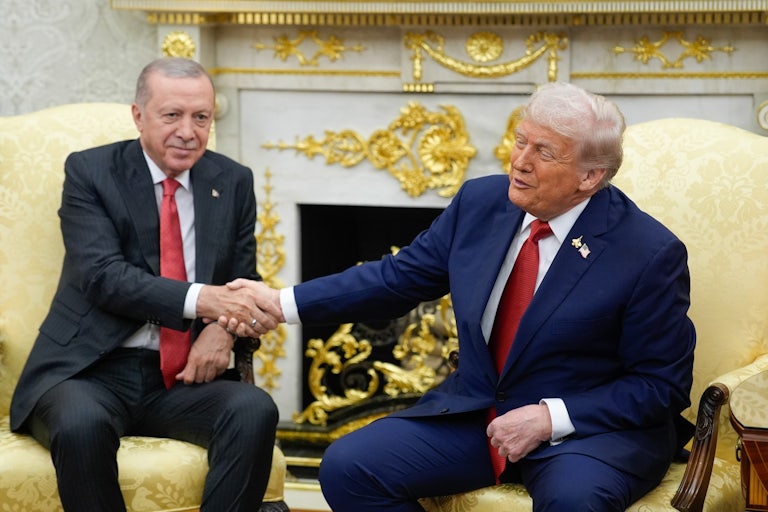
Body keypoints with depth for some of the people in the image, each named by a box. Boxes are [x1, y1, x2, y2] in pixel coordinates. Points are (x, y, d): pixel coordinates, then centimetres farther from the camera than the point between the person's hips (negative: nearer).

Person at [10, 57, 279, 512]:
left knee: (256, 410, -27)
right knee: (82, 424, -36)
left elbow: (244, 282, 14)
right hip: (91, 372, -3)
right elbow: (104, 277, -14)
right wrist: (201, 299, -29)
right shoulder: (89, 172, -1)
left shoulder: (233, 182, 10)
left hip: (182, 377, 3)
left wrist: (224, 328, -11)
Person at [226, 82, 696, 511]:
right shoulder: (481, 202, 0)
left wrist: (549, 418, -20)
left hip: (593, 426, -5)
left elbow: (662, 386, -10)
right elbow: (399, 277, 10)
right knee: (346, 467, -11)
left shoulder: (651, 254, -15)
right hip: (476, 415, 6)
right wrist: (286, 303, 3)